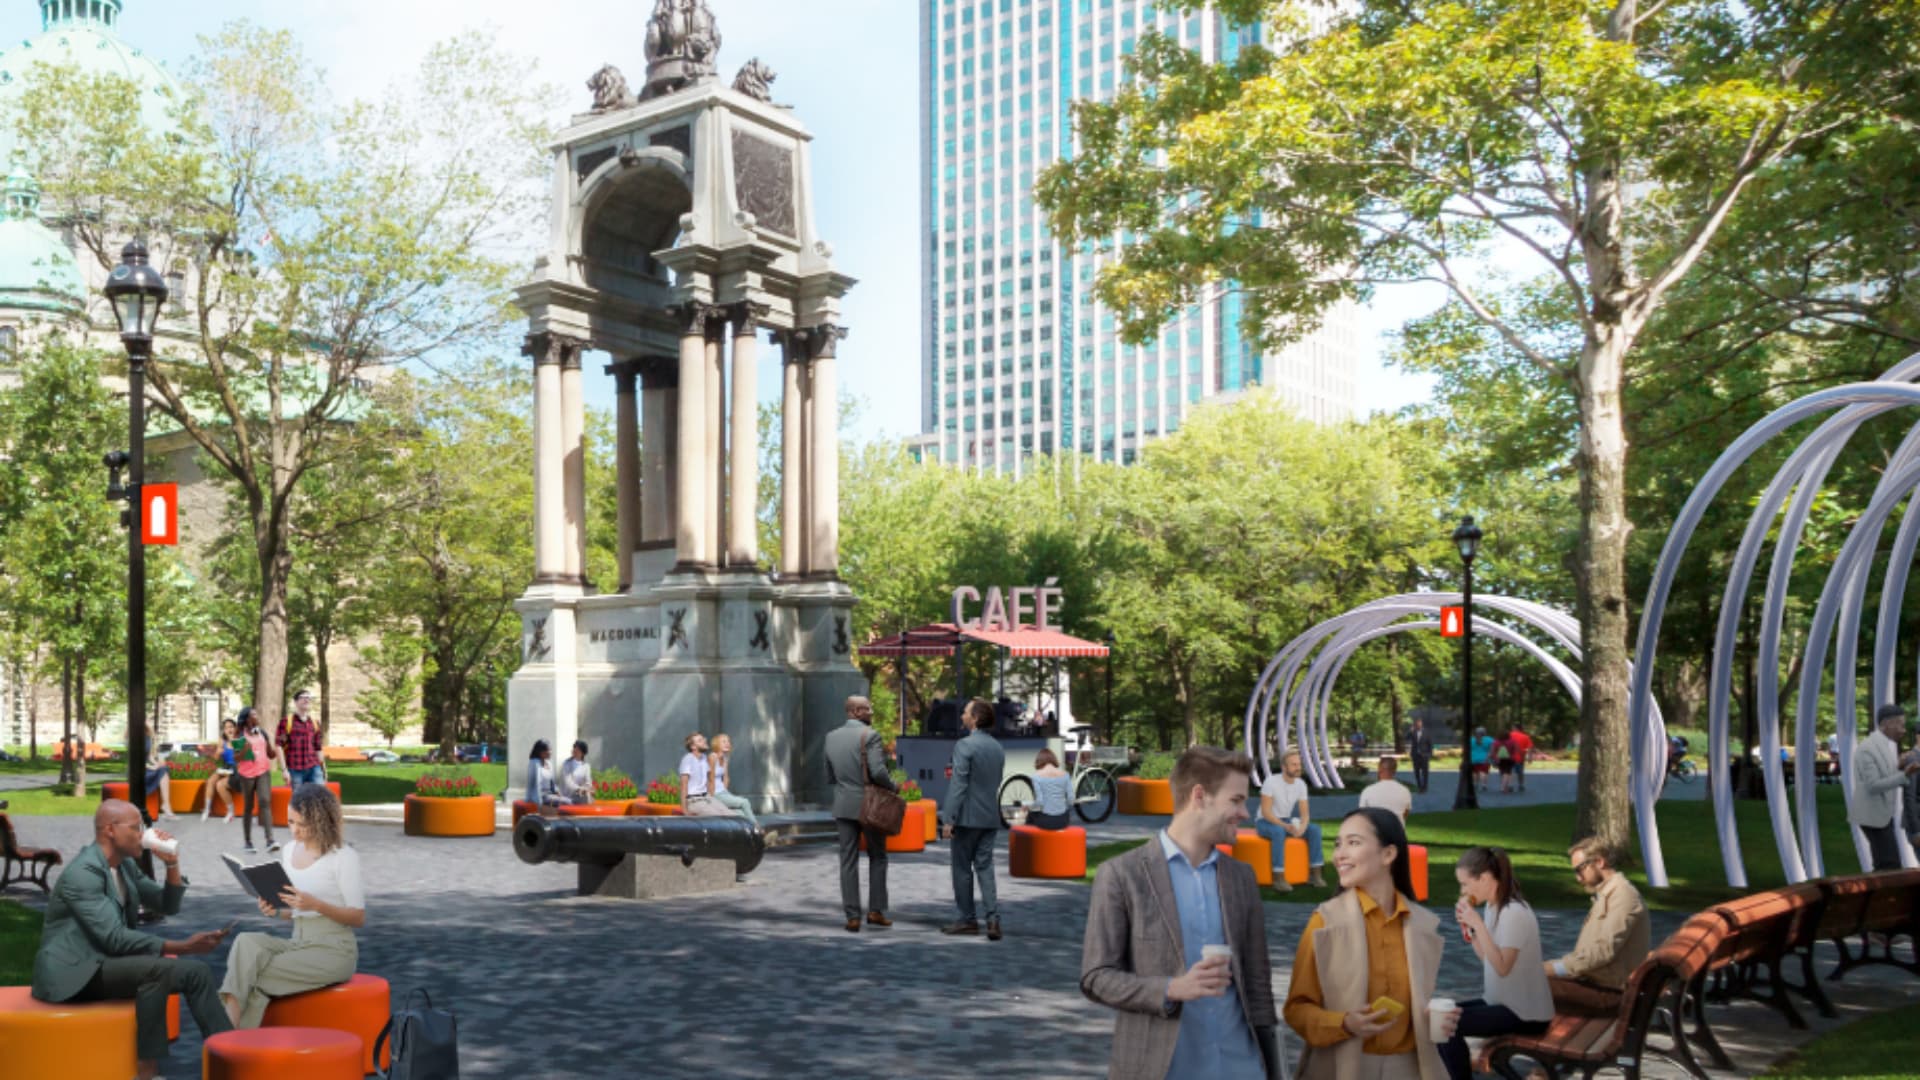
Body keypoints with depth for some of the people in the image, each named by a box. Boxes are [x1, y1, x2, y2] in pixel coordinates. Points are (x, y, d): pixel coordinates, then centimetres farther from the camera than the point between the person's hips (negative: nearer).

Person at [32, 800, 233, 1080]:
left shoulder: (126, 865, 9)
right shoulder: (83, 873, -19)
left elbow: (169, 906, 16)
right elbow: (114, 938, -26)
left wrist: (172, 864, -2)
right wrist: (181, 947, -30)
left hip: (107, 962, 9)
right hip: (75, 970, -9)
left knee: (196, 971, -8)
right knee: (158, 970, -32)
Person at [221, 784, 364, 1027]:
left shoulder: (344, 856, -8)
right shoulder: (289, 851, 12)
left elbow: (359, 918, -9)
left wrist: (316, 904, -24)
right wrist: (276, 911, -4)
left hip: (334, 950, -6)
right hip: (297, 942, 6)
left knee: (260, 976, -26)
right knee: (247, 941, -26)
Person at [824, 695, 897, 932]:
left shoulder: (831, 737, 7)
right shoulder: (870, 735, -13)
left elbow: (829, 777, 12)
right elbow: (878, 771, -22)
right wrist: (893, 787, -5)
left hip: (844, 806, 4)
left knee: (848, 861, 5)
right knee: (877, 858, 12)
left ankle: (852, 917, 3)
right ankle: (875, 911, 10)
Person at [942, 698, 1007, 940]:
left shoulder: (965, 746, -13)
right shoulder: (998, 748, 10)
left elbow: (958, 784, -17)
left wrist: (949, 819, -15)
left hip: (967, 817, -6)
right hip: (990, 818, 6)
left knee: (962, 868, 5)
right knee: (985, 867, 7)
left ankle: (967, 919, 12)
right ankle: (993, 917, -5)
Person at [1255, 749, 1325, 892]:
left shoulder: (1301, 784, -3)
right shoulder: (1271, 782, -21)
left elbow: (1304, 813, -2)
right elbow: (1266, 812, -23)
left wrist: (1302, 826, -26)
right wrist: (1286, 826, -35)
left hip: (1286, 821, 6)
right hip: (1265, 822, -6)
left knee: (1315, 829, -15)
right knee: (1279, 831, -39)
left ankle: (1315, 874, -11)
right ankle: (1279, 878, -35)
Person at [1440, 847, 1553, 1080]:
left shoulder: (1514, 912, -22)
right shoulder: (1492, 906, 5)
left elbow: (1502, 967, -27)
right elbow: (1487, 957, 12)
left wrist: (1478, 923, -28)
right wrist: (1467, 927, -1)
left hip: (1525, 1013, -9)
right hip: (1503, 1002, 9)